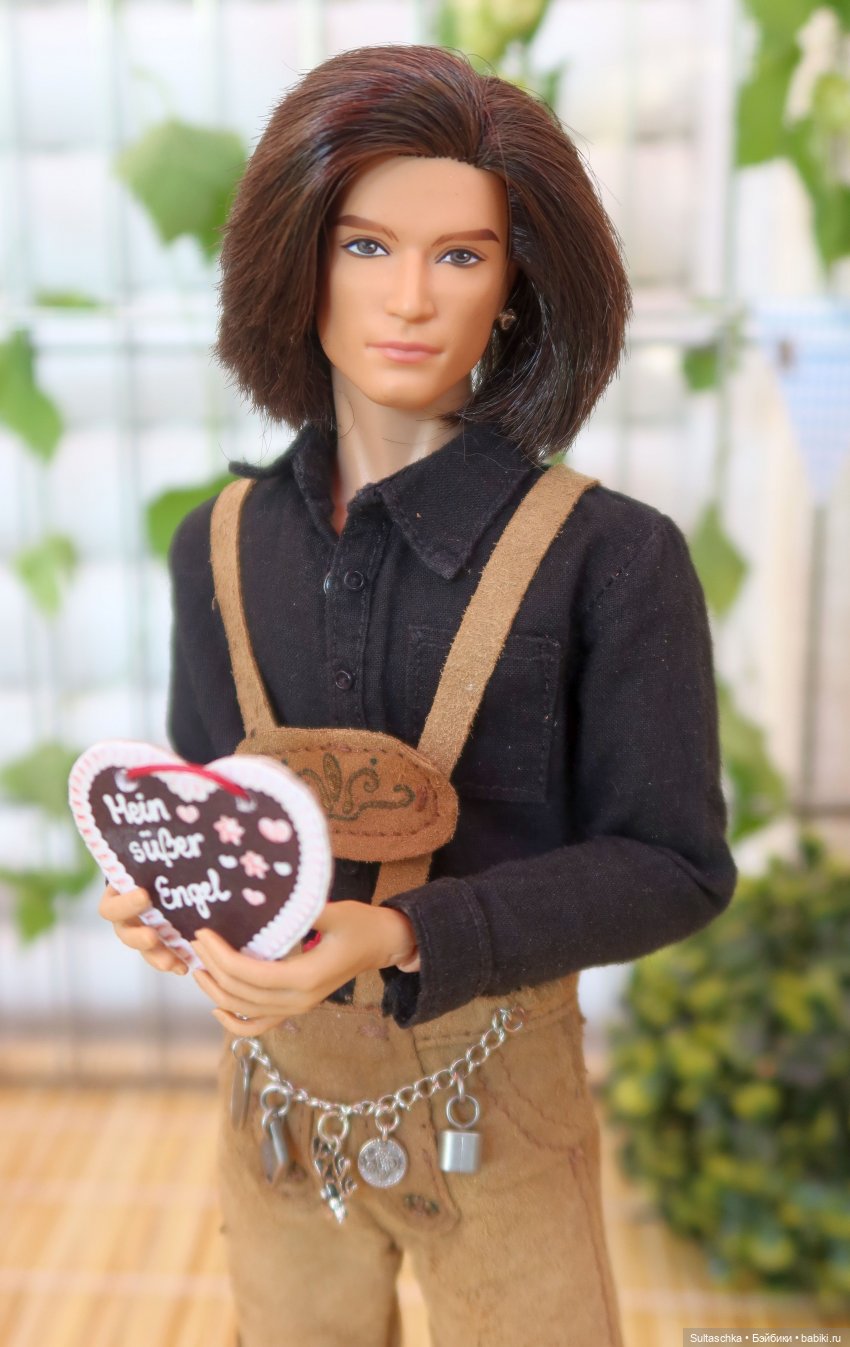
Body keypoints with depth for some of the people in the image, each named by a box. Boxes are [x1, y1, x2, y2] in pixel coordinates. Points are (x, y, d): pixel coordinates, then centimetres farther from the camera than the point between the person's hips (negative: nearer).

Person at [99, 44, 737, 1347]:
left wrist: (400, 937, -26)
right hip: (275, 1086, 4)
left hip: (495, 1091, -3)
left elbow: (673, 864, -14)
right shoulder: (220, 546, -3)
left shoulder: (610, 556, -16)